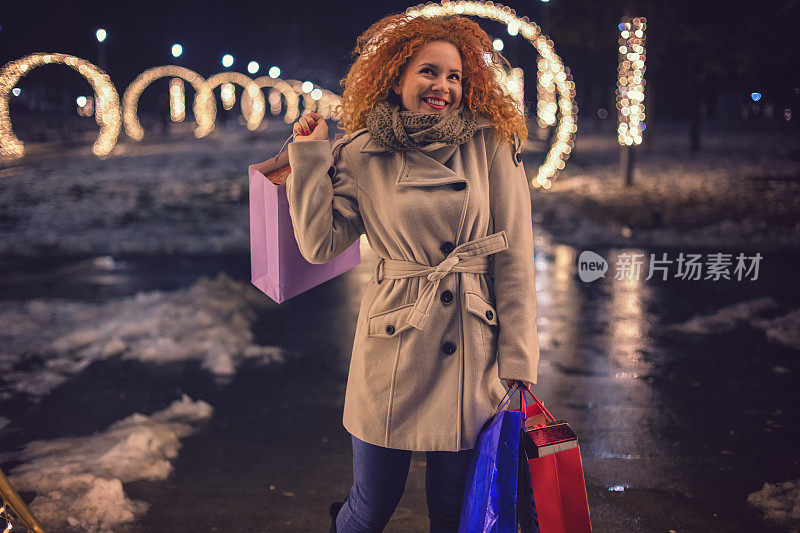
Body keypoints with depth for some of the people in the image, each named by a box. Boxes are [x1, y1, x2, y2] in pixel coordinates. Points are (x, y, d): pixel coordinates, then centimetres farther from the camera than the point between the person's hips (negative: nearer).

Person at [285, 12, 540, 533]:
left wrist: (517, 362, -5)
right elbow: (319, 244, -3)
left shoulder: (493, 144, -1)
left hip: (473, 350, 1)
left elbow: (515, 258, -2)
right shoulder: (362, 156, 1)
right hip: (394, 351, 0)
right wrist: (309, 155, -5)